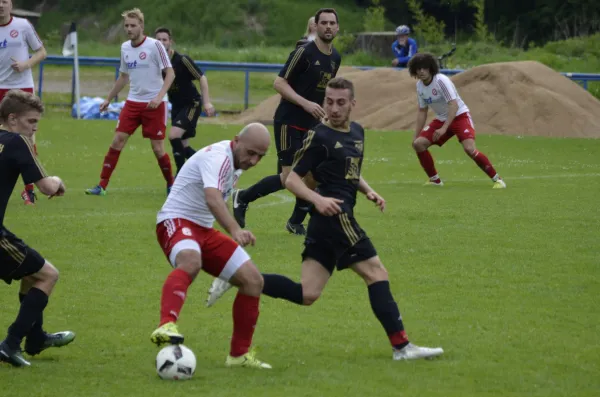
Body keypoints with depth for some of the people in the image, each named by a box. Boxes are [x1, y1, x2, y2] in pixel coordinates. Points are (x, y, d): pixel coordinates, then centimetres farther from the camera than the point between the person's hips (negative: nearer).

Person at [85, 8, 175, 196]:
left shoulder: (154, 45, -10)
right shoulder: (125, 48, 8)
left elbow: (170, 73, -12)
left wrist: (159, 96, -24)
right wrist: (108, 99, 22)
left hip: (154, 103, -5)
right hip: (133, 102, 5)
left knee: (157, 148, -3)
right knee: (118, 139, -6)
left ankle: (171, 185, 18)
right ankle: (102, 185, -4)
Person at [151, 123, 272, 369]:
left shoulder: (236, 163, 11)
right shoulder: (218, 157, -20)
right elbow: (212, 198, -40)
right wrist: (235, 231, -54)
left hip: (204, 229, 9)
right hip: (176, 222, -9)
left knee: (252, 280, 1)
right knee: (190, 262, -41)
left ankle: (239, 354, 11)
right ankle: (166, 326, -60)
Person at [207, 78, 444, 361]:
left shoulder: (357, 132, 17)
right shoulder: (319, 136, -7)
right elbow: (292, 180, -6)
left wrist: (368, 191, 11)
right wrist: (317, 199, -23)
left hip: (325, 224, 8)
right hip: (334, 217, -8)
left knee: (306, 294, 4)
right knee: (376, 273, -5)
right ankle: (401, 346, -2)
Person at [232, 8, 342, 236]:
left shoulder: (335, 58, 10)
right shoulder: (304, 53, -14)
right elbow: (279, 83, -15)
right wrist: (305, 103, -24)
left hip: (312, 125, 7)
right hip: (289, 122, -7)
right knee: (289, 176, -14)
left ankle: (296, 222, 16)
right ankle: (242, 198, 5)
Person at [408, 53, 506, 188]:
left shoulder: (441, 81, -22)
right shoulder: (419, 85, 0)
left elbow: (454, 105, -28)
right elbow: (422, 111, 11)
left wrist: (443, 128, -36)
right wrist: (416, 136, 8)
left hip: (460, 116, -7)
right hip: (441, 119, 7)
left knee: (469, 148, -27)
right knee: (418, 144, -7)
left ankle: (497, 179, -15)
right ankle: (435, 180, 8)